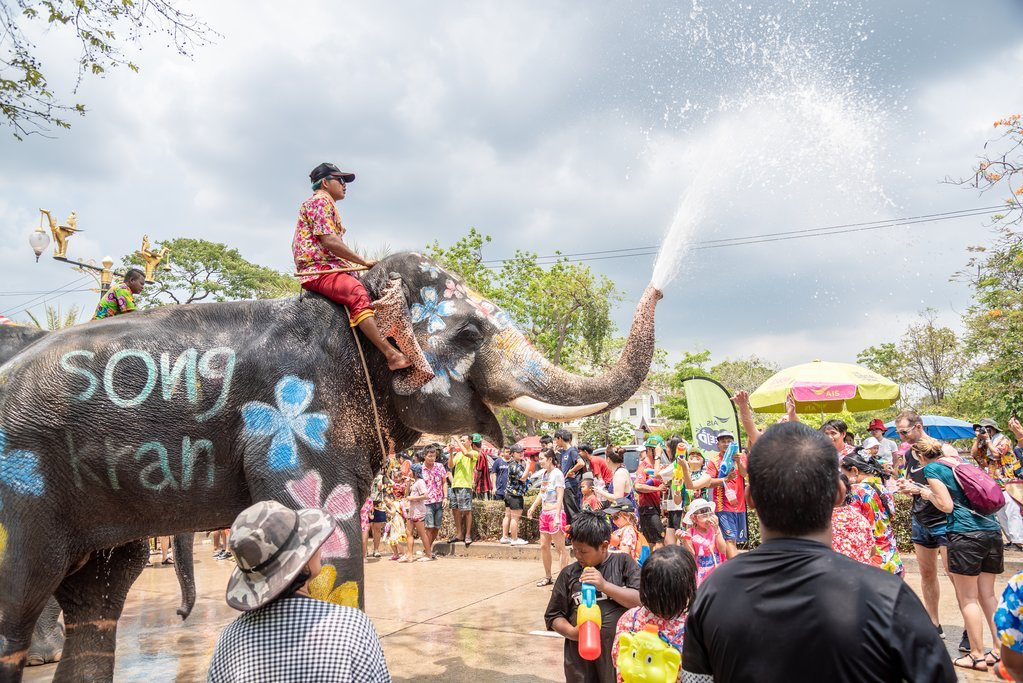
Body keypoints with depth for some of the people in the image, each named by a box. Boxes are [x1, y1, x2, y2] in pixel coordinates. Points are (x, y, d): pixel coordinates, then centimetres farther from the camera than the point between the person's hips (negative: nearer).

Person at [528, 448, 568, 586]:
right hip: (544, 513, 9)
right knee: (544, 546, 13)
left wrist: (557, 516, -22)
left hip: (555, 513, -9)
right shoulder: (544, 474, 11)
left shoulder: (557, 474, -13)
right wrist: (532, 507, 14)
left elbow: (560, 497, -17)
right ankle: (547, 577, 25)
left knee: (560, 548, -4)